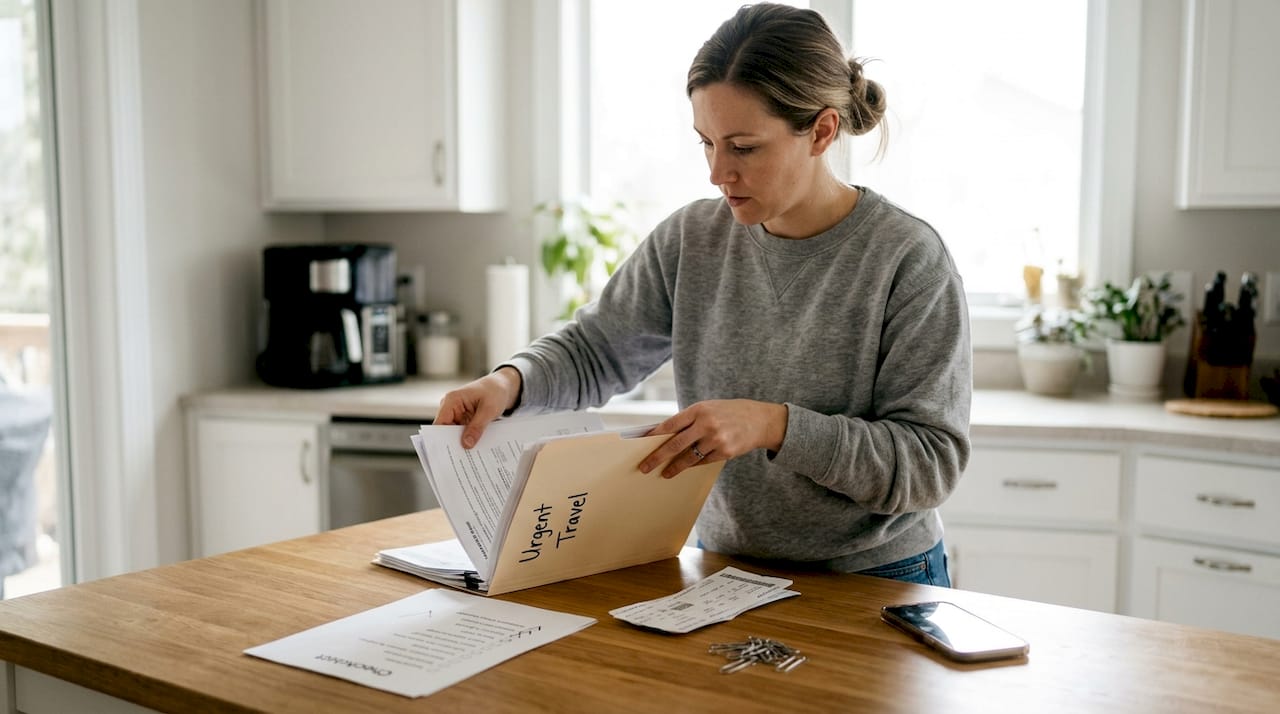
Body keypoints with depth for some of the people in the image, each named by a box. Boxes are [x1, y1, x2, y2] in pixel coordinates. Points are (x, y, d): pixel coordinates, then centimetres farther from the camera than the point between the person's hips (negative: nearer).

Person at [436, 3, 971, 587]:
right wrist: (509, 381, -13)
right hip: (725, 569, 4)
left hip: (877, 584, -3)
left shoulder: (908, 260, -13)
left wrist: (775, 426, -27)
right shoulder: (691, 239, -1)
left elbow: (932, 461, -16)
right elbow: (593, 350, 8)